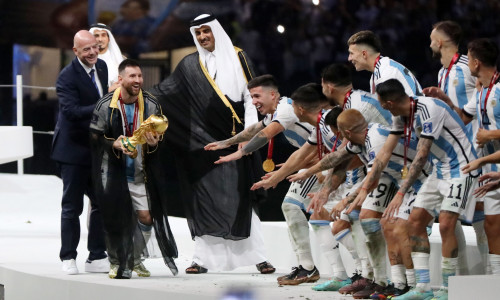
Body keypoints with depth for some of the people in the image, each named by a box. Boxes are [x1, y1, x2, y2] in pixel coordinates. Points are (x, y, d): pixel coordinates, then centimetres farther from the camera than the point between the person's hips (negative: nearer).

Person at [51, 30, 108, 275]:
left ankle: (97, 257, 18)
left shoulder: (101, 67, 6)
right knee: (72, 206, 2)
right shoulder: (67, 76, -18)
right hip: (74, 149, -7)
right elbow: (71, 110, -29)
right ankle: (68, 259, 11)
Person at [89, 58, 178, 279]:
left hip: (139, 173, 3)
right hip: (113, 172, -3)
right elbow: (95, 137, -4)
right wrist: (114, 145, -21)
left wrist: (154, 143, -14)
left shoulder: (151, 105, -1)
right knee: (114, 219, 0)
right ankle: (116, 263, 20)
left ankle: (134, 259, 21)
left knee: (146, 217, -2)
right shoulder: (106, 105, -10)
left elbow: (160, 136, 9)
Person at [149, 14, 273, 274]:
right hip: (203, 141, 1)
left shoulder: (237, 58, 6)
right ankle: (202, 257, 1)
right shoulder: (190, 65, 10)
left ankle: (257, 256, 0)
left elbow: (251, 96, 4)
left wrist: (250, 129, -6)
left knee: (241, 198, -4)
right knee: (203, 199, -2)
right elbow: (164, 91, 10)